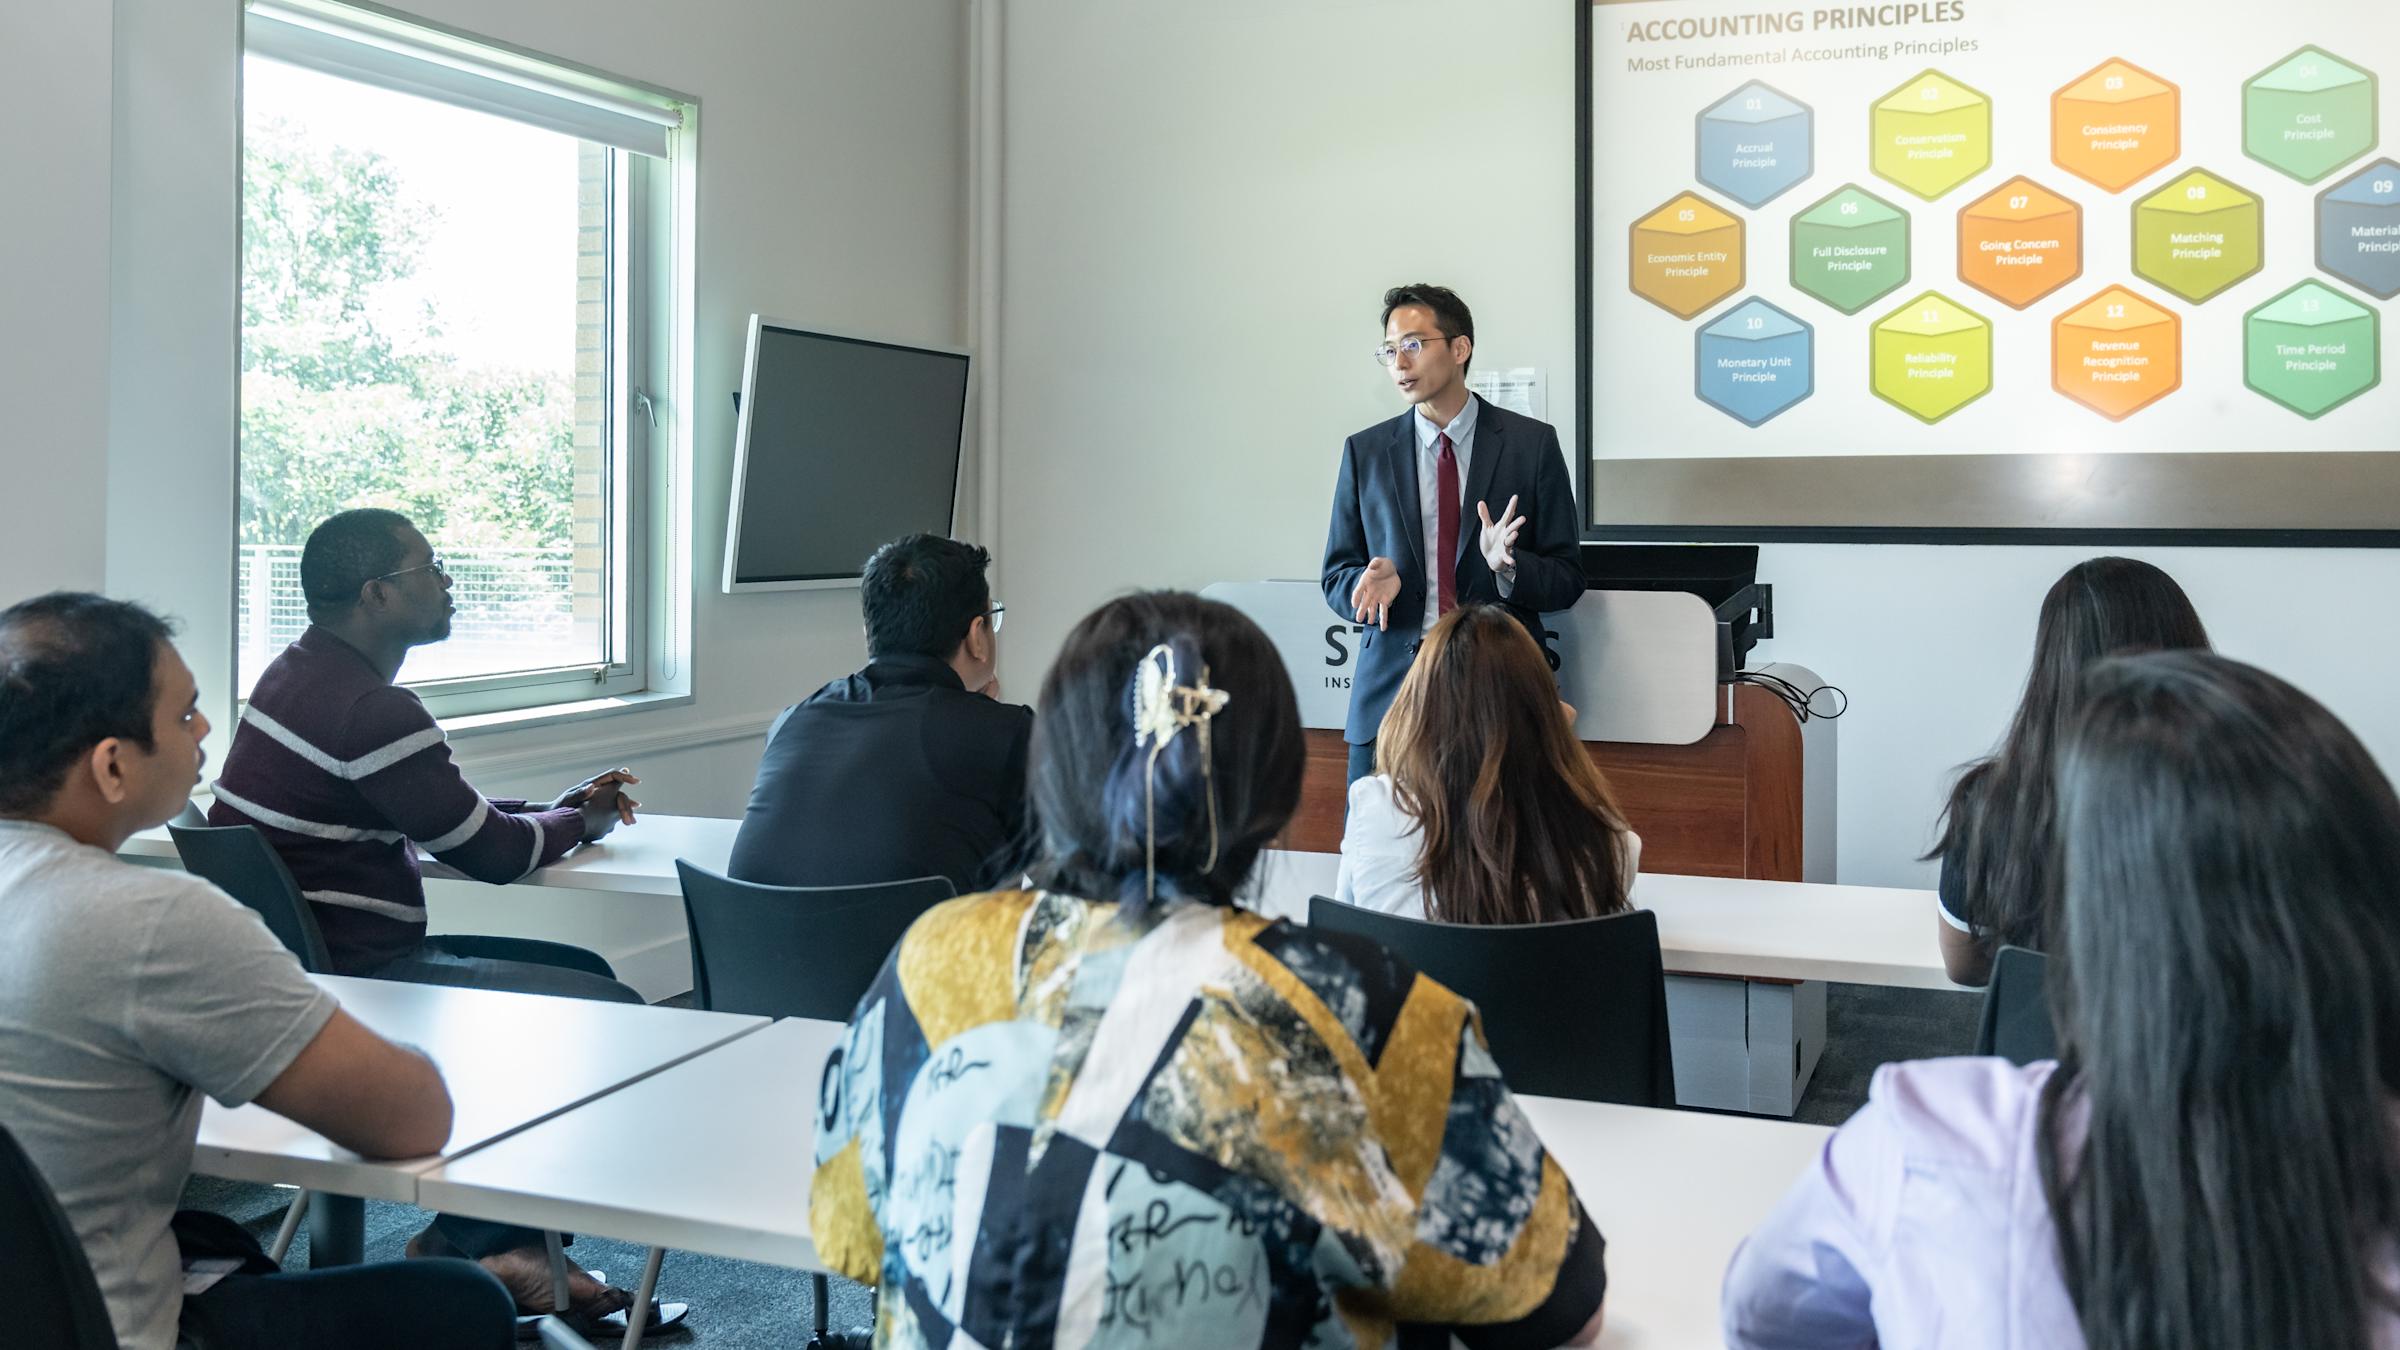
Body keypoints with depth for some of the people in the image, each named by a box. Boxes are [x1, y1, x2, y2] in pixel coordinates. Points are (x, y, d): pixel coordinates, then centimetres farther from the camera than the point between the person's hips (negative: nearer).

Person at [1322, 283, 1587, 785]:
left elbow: (1568, 578, 3)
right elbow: (1336, 576, 10)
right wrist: (1374, 580, -12)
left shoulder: (1531, 443, 3)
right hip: (1388, 692, 2)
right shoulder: (1365, 451, 8)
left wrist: (1507, 563, -17)